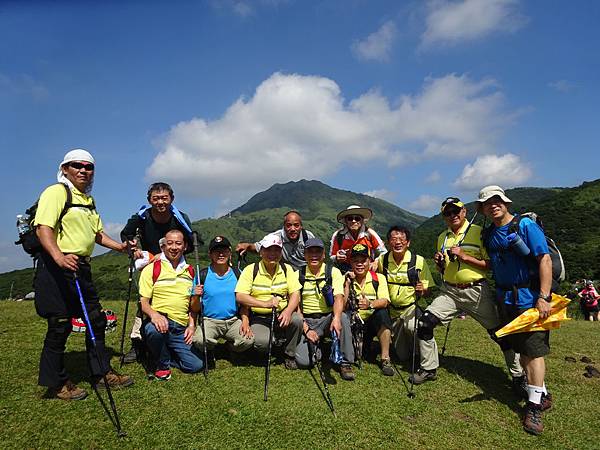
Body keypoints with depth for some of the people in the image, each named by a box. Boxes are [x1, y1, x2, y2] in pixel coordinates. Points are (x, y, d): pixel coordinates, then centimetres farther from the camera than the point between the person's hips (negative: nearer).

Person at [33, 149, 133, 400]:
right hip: (57, 267, -9)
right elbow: (43, 228, -21)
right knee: (60, 325, -2)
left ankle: (101, 373, 24)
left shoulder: (89, 200, 20)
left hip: (82, 267, 9)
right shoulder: (56, 192, -7)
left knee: (96, 321, 11)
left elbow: (97, 233, 28)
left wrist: (120, 247, 16)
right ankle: (55, 384, 14)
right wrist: (58, 256, -36)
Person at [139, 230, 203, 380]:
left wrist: (192, 325, 0)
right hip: (159, 321, -3)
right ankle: (162, 364, -6)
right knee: (154, 330, -38)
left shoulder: (190, 272, 14)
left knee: (196, 365, -12)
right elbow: (144, 302, -3)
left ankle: (168, 357, 19)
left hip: (181, 328, 3)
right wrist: (154, 314, -25)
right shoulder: (151, 269, 2)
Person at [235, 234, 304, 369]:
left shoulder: (287, 269, 4)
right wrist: (265, 304, -24)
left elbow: (295, 294, -4)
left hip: (281, 316, 2)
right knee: (262, 342, -31)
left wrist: (288, 310, -25)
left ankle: (290, 355, -3)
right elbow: (239, 296, -14)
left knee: (297, 319, -29)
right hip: (259, 318, -2)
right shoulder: (250, 270, -5)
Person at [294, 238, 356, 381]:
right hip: (306, 321, 0)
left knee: (343, 317, -34)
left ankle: (345, 362, -19)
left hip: (327, 318, 0)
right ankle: (316, 346, 13)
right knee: (303, 361, -22)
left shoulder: (333, 272, -1)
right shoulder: (298, 275, 1)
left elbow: (339, 298, -15)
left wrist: (336, 318, -35)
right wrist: (306, 329, -13)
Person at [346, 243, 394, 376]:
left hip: (372, 323, 0)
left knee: (382, 314, -30)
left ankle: (385, 358, -20)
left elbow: (384, 301, -18)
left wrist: (370, 304, -38)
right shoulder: (346, 279, 1)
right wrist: (348, 283, -18)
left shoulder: (379, 278, -1)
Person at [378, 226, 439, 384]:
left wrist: (422, 291, -28)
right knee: (402, 356, 11)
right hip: (392, 311, 3)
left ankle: (429, 368, -22)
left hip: (412, 308, -3)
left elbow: (427, 290, -7)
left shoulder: (419, 261, -11)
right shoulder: (382, 260, -4)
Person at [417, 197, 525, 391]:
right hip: (449, 291, 5)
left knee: (501, 333, 0)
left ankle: (518, 377, 21)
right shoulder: (442, 237, 13)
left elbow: (491, 265, -10)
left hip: (476, 291, -4)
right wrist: (439, 262, 0)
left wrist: (464, 257, -18)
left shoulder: (478, 232, -4)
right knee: (424, 323, -7)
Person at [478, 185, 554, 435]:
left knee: (534, 350, -2)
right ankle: (542, 394, 28)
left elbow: (545, 260, -17)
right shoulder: (489, 234, 8)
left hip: (530, 298, -7)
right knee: (522, 350, 13)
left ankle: (534, 406, 7)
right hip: (506, 299, 7)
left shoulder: (525, 225, -12)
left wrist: (543, 297, -22)